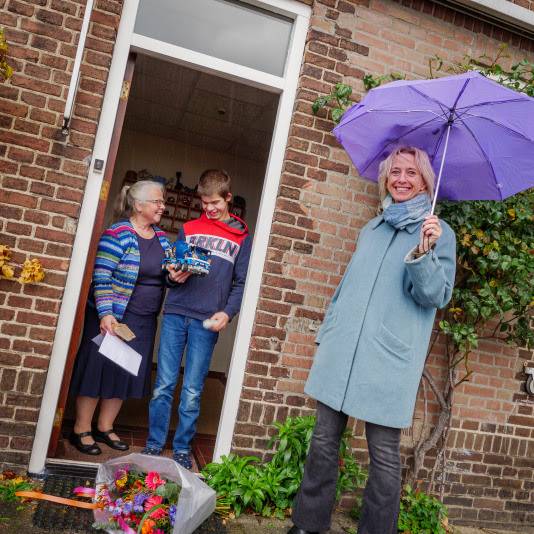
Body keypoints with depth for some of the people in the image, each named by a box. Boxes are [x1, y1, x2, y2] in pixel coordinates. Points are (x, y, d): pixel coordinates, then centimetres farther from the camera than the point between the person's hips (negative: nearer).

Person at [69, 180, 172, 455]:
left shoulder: (162, 238, 9)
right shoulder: (117, 234, -12)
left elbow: (165, 275, 16)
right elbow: (101, 278, -16)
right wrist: (105, 314, -24)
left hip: (143, 322, 7)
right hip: (111, 318, -7)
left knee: (126, 373, 12)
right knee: (98, 369, 3)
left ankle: (105, 428, 27)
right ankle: (81, 431, 18)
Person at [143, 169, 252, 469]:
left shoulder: (242, 237, 7)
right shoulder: (189, 228, 14)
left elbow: (241, 283, 4)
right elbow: (172, 266, 18)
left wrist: (228, 312, -12)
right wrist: (174, 275, -5)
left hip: (207, 321, -2)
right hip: (176, 314, 2)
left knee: (192, 392, 4)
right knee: (164, 385, 5)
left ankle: (182, 448, 19)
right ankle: (154, 444, 19)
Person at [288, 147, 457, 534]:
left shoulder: (439, 233, 1)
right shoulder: (371, 229, 17)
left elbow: (436, 296, -8)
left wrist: (424, 253, -24)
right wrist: (327, 333, 21)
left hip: (389, 361, -5)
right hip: (341, 352, 5)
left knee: (384, 454, 3)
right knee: (324, 440, 10)